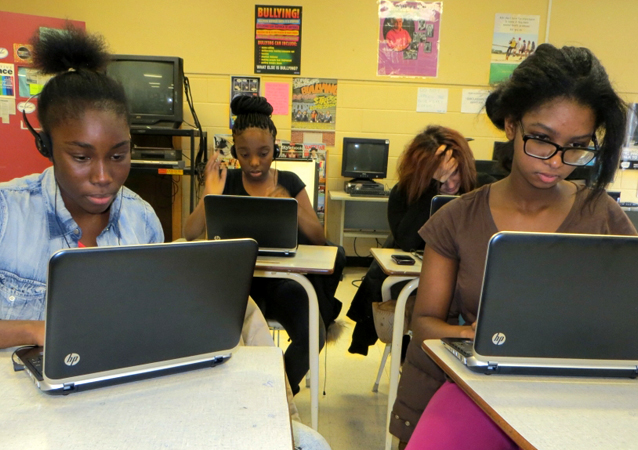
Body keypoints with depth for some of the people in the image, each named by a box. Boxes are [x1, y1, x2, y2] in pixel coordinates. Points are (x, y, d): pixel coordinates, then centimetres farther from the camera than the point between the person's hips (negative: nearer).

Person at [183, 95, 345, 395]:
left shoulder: (289, 182, 5)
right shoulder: (227, 182, 5)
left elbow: (319, 238, -2)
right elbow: (189, 236, -4)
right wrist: (210, 196, -18)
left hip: (281, 280, 1)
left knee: (312, 334, -24)